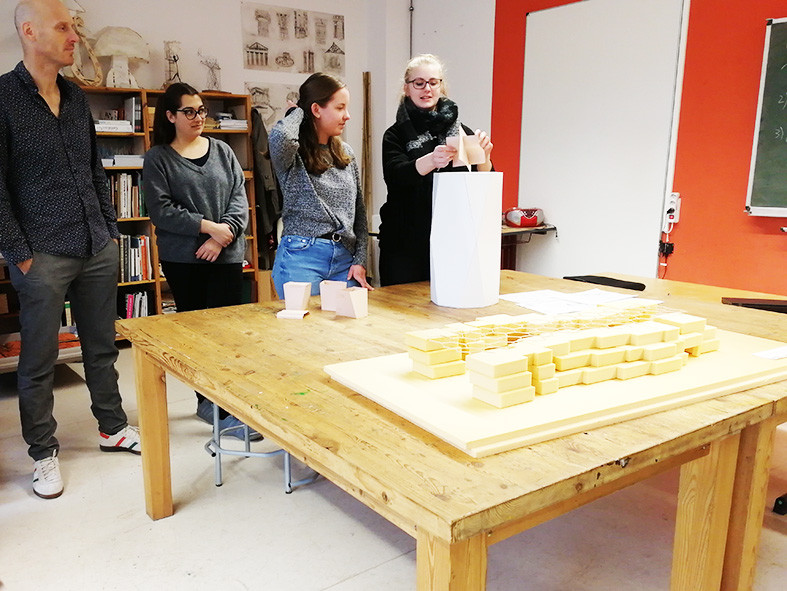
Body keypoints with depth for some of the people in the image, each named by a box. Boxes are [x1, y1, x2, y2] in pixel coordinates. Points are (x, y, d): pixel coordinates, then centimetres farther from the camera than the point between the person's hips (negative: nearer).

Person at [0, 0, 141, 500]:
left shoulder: (77, 97, 12)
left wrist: (111, 229, 13)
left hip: (98, 250, 6)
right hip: (42, 255, -5)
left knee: (102, 346, 14)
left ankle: (113, 427, 30)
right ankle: (44, 452, 21)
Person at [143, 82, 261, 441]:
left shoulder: (223, 152, 11)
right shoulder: (158, 158, 2)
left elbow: (239, 199, 4)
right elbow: (161, 211, -7)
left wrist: (223, 236, -11)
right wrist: (208, 227, -14)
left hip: (227, 255, 2)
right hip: (183, 259, -2)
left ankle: (220, 404, 6)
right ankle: (208, 401, 17)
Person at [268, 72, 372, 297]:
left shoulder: (346, 153, 13)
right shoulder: (293, 152, -4)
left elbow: (359, 210, 14)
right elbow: (279, 137, -30)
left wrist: (360, 260, 5)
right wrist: (297, 113, -7)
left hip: (344, 258, 5)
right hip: (302, 257, -5)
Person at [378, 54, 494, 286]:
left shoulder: (461, 131, 7)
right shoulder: (396, 134, 4)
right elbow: (394, 175, -16)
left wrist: (484, 158, -23)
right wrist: (431, 161, -34)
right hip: (404, 245, -1)